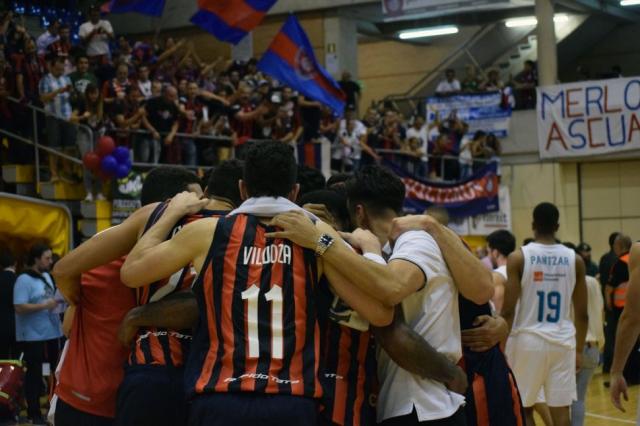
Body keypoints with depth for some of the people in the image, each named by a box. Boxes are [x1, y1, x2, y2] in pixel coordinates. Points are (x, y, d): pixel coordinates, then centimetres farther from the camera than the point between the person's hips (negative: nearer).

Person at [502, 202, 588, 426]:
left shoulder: (518, 257, -7)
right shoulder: (575, 260, 2)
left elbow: (508, 310, -10)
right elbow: (582, 313, 5)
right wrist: (579, 350, 15)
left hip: (527, 340, -2)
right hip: (562, 341, 2)